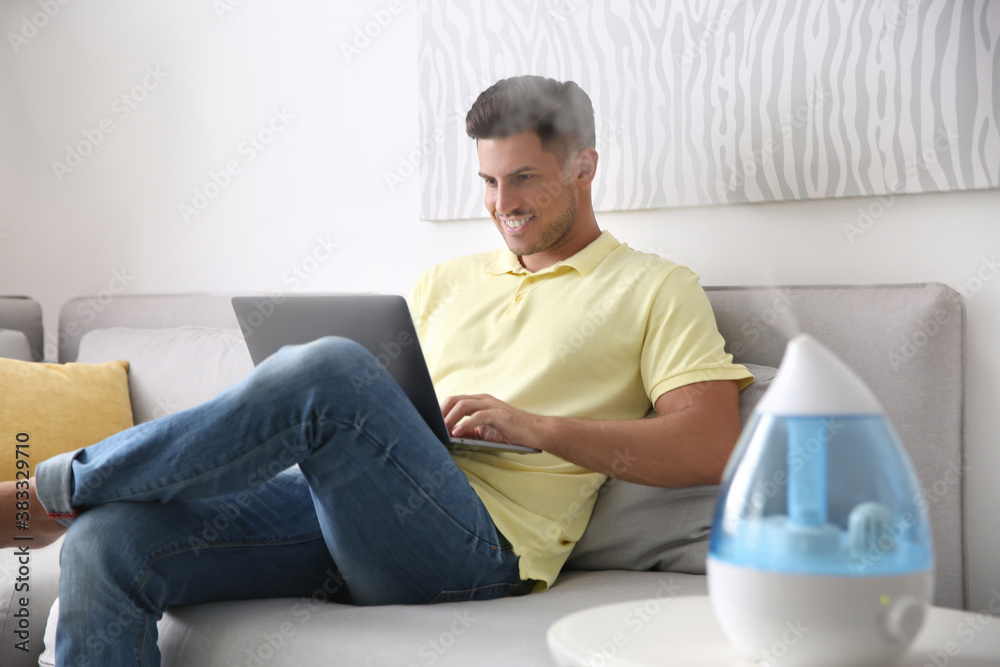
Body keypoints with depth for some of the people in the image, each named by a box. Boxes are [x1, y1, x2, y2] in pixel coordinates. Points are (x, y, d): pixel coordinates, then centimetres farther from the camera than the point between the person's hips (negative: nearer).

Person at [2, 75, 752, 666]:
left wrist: (534, 425, -11)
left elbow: (710, 447, -3)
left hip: (478, 547, -6)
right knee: (107, 541, -18)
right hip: (341, 510, 6)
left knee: (331, 369, -33)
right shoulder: (446, 281, 28)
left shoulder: (656, 289, 11)